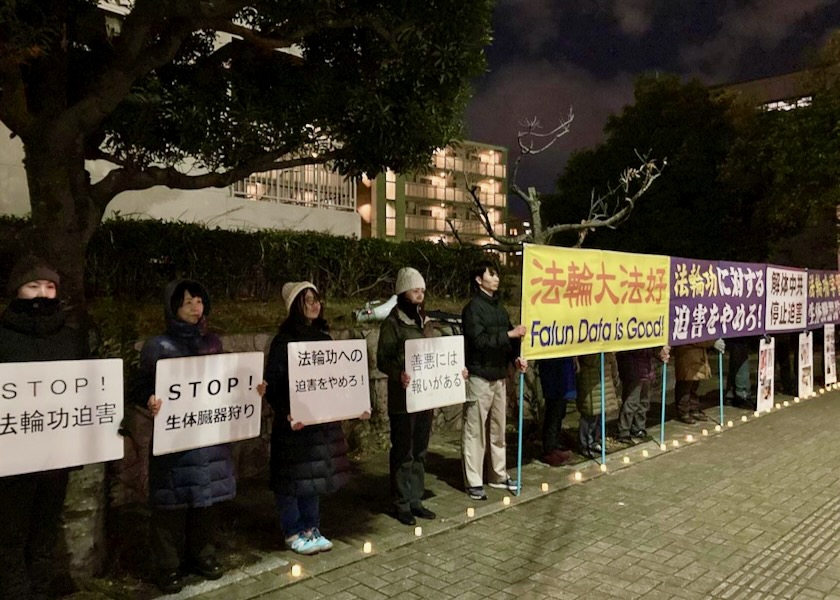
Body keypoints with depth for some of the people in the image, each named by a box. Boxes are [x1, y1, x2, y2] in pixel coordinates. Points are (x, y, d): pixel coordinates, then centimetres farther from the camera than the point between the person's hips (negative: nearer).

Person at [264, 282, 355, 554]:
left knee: (316, 474, 14)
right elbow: (272, 384, -15)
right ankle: (293, 533, 20)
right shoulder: (283, 341, -11)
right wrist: (286, 413, -27)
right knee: (293, 477, 4)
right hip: (294, 422, -6)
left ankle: (311, 528, 28)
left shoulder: (323, 338, 9)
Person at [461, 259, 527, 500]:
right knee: (475, 431, -1)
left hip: (499, 376, 8)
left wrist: (516, 357, -2)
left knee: (497, 429, 15)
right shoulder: (473, 307, -9)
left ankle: (499, 475, 26)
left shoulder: (498, 306, 14)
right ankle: (474, 482, 6)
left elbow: (508, 337, 15)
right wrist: (510, 334, -20)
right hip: (479, 377, -8)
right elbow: (479, 340, -20)